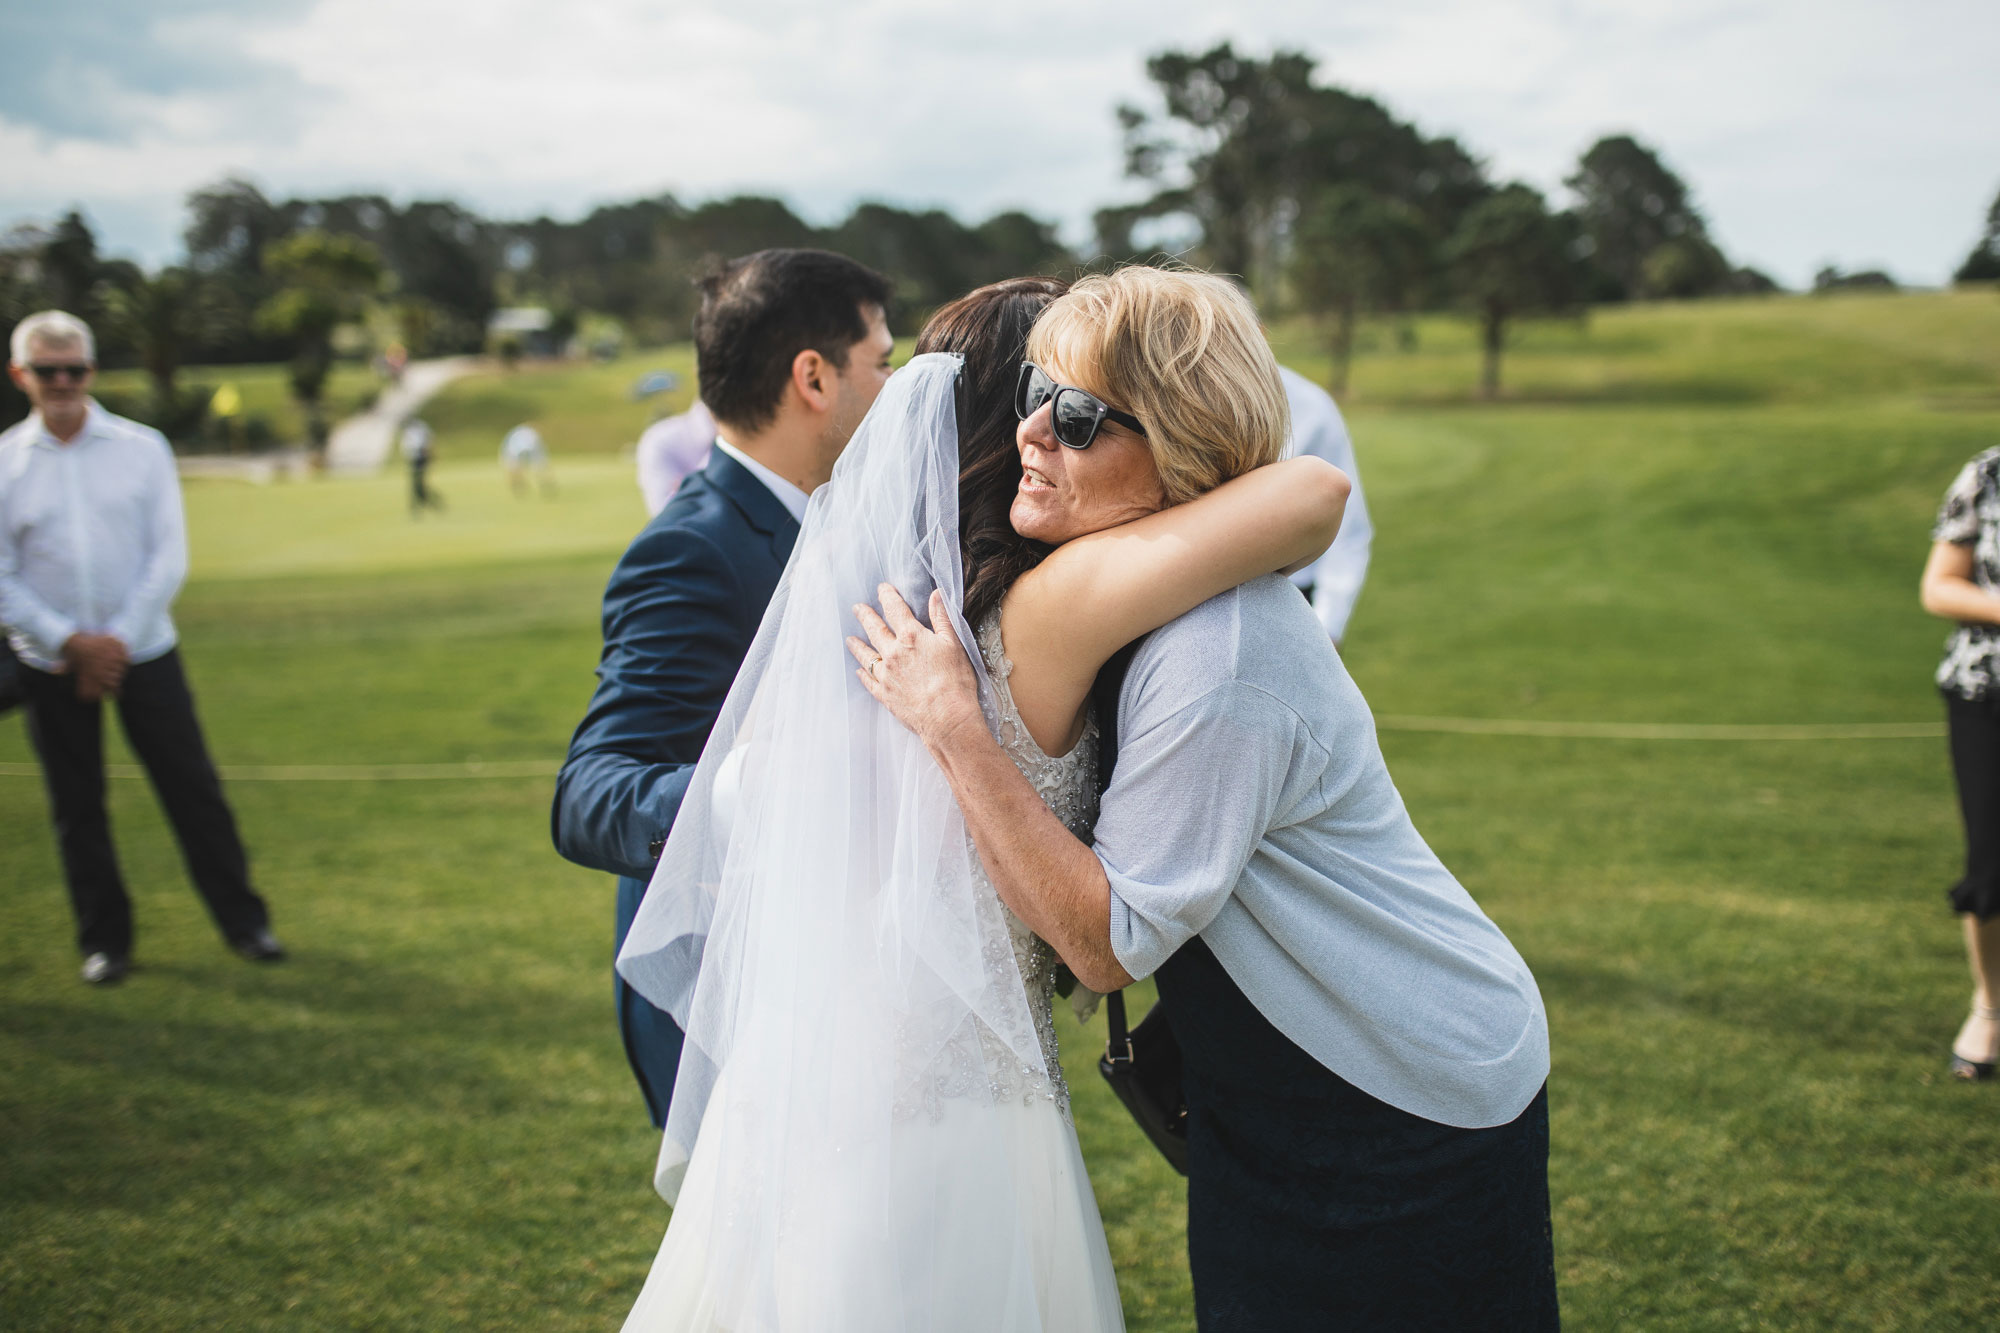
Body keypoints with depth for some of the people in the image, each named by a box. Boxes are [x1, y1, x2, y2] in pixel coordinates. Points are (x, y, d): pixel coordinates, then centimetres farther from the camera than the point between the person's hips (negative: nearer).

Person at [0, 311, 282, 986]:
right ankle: (104, 939, 19)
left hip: (144, 651, 0)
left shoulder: (142, 447, 0)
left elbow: (169, 556, -2)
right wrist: (70, 642, -13)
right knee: (77, 807, 7)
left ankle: (244, 922, 11)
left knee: (194, 789, 1)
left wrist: (120, 640, -10)